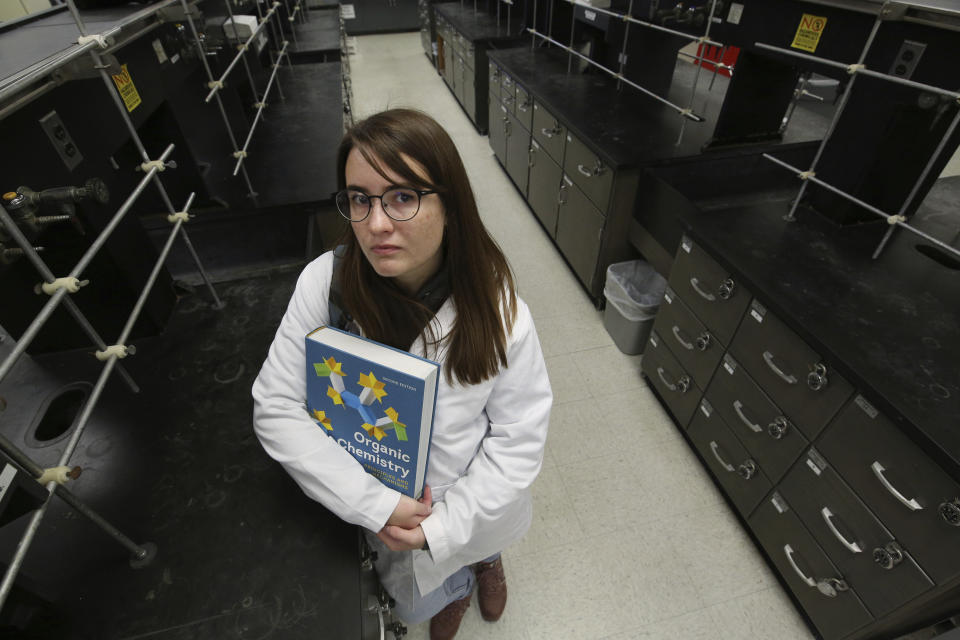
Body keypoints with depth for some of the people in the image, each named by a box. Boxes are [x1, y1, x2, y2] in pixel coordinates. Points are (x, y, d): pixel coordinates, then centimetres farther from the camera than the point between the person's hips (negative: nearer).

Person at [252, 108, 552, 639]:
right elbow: (276, 407, -21)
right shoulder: (325, 283, -26)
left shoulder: (497, 308, -29)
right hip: (382, 510, 2)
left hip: (475, 506, -1)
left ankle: (486, 559, 74)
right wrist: (376, 505, -26)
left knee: (479, 546, 34)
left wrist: (446, 523, -21)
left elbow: (519, 434, -19)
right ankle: (454, 590, 70)